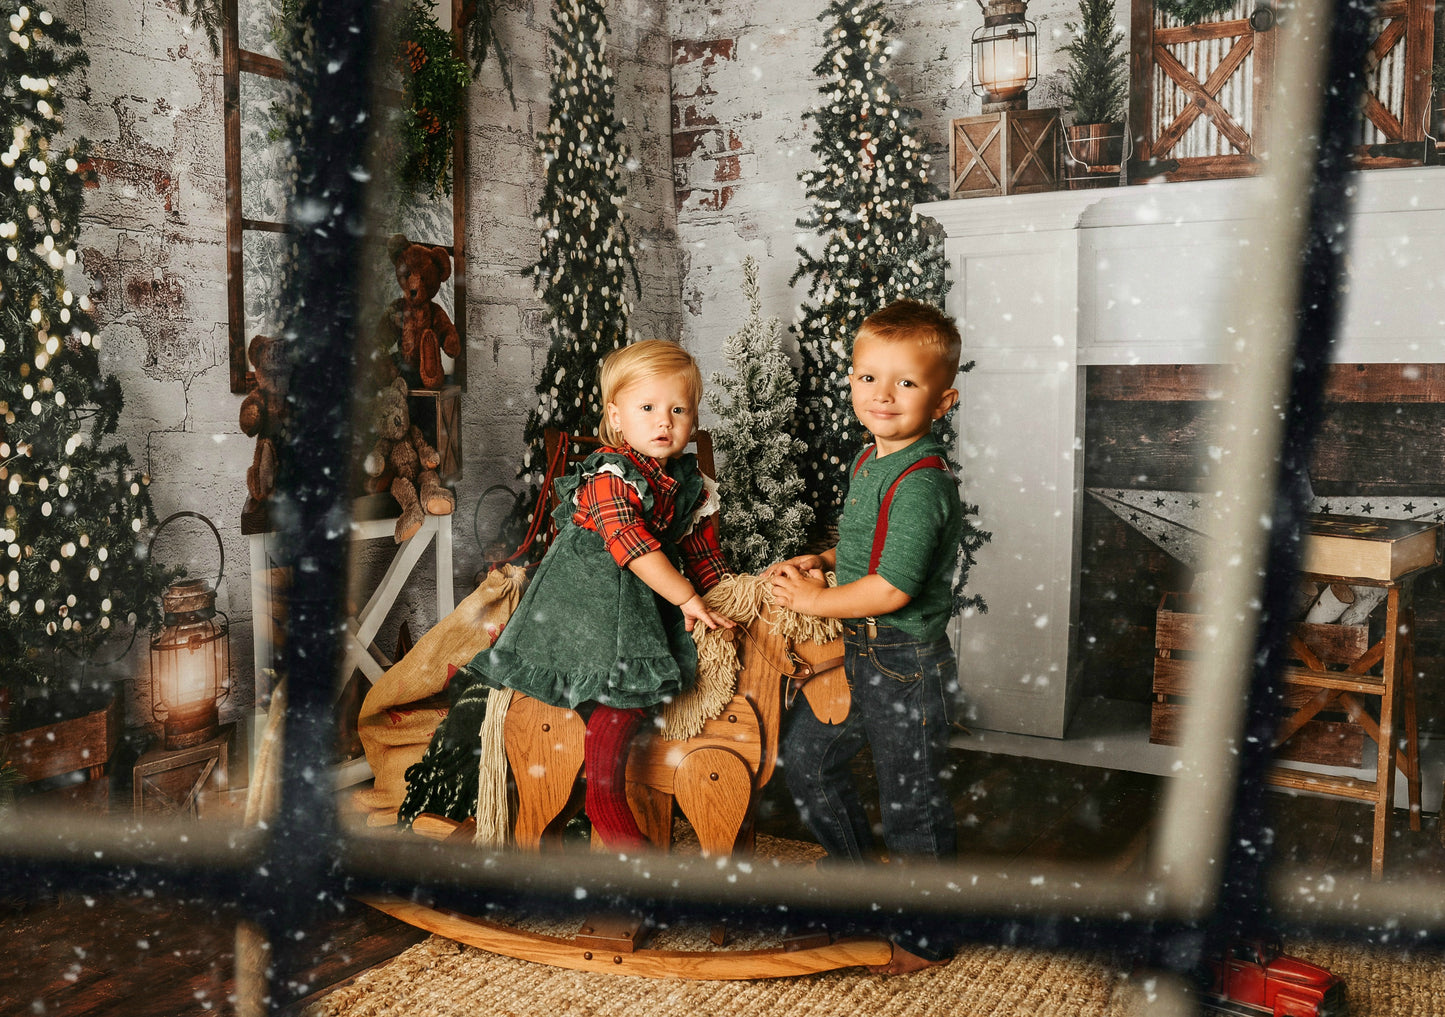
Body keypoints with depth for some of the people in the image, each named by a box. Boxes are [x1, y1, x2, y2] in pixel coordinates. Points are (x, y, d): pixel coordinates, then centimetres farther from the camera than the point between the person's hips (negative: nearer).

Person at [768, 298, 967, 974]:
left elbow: (893, 588, -28)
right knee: (806, 757, 22)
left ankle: (925, 938, 26)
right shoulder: (868, 461, 6)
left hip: (905, 663, -9)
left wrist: (815, 600, -15)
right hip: (857, 650, 10)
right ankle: (858, 864, 45)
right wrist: (820, 561, 4)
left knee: (912, 800, 6)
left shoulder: (921, 481, -24)